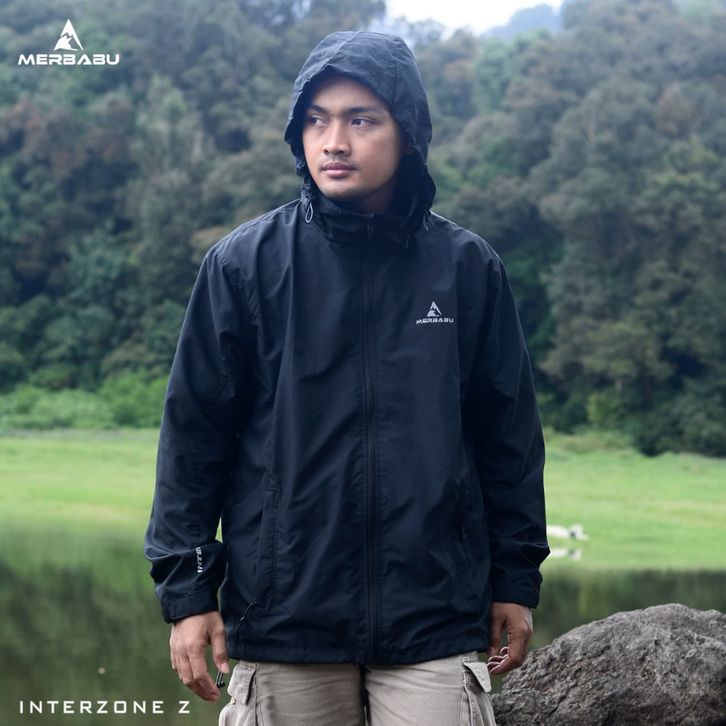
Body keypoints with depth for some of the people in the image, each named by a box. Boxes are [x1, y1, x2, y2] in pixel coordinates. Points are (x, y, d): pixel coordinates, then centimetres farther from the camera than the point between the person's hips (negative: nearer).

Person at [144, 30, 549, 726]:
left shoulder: (467, 267, 5)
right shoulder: (244, 263, 1)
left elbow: (509, 434, 10)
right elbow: (194, 432, 2)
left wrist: (516, 580, 11)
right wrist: (187, 590, -1)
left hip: (436, 622, 1)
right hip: (283, 620, 0)